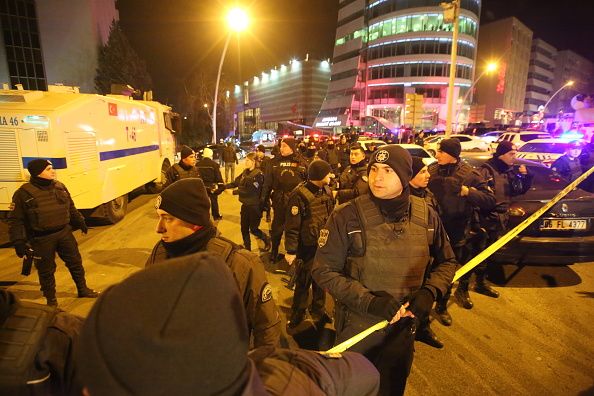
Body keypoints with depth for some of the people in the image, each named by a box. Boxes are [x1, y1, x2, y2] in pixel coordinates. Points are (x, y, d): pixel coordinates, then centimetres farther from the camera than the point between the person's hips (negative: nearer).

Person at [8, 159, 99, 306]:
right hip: (42, 239, -5)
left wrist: (80, 222, 20)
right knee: (46, 271, 9)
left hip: (64, 232, 5)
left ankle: (83, 289, 34)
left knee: (75, 262, 15)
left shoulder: (59, 187, 2)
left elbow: (71, 207, 16)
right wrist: (18, 241, -15)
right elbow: (15, 220, -10)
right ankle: (51, 300, 28)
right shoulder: (23, 193, -14)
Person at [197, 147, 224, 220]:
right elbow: (219, 177, -13)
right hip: (212, 186, -3)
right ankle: (216, 216, 23)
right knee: (214, 201, 11)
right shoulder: (214, 164, -14)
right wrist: (221, 186, -4)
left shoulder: (198, 164, -3)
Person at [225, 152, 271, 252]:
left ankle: (266, 240, 31)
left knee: (253, 229, 3)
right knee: (244, 228, 12)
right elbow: (236, 183, 4)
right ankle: (247, 249, 29)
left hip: (254, 206, -7)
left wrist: (234, 192, -18)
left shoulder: (258, 174, -18)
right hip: (245, 205, 7)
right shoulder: (245, 172, 6)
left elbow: (250, 190, -23)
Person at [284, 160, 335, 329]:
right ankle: (297, 317, 28)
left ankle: (318, 312, 39)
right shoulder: (300, 194, -18)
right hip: (308, 246, -6)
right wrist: (290, 250, -15)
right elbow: (292, 225, -16)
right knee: (303, 283, 9)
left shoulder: (327, 191, 2)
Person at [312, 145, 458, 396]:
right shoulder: (347, 216, -19)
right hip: (356, 328, -2)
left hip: (403, 327, 3)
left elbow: (447, 262, 6)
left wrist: (430, 291, -12)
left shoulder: (426, 215, -8)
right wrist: (368, 301, -25)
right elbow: (323, 270, -16)